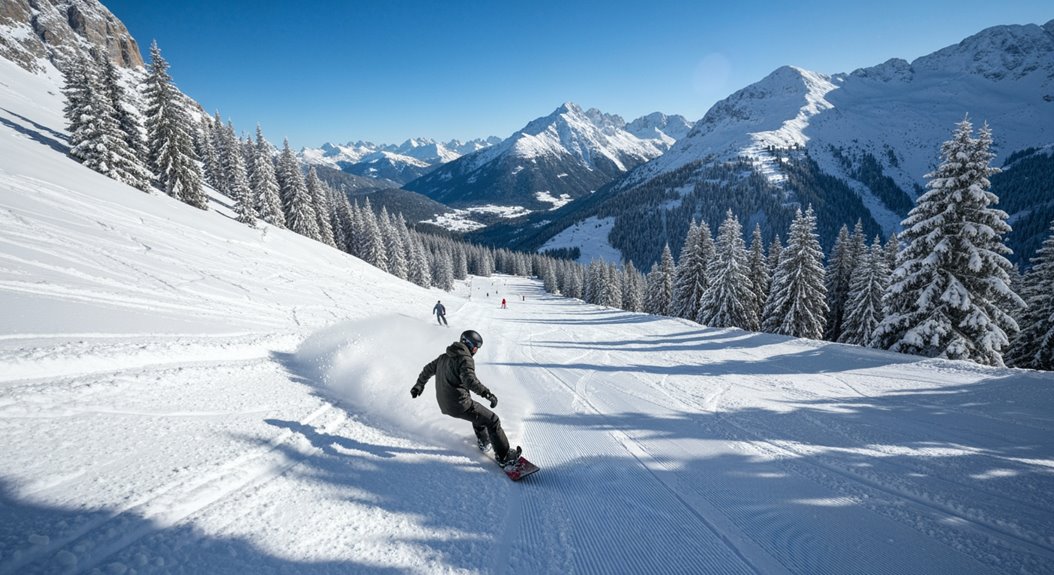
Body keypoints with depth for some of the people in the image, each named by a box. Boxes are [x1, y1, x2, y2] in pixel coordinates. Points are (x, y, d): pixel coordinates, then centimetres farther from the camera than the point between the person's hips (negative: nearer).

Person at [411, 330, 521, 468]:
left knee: (478, 411, 33)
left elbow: (429, 369, 25)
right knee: (492, 420, 0)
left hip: (444, 404, 9)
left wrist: (419, 385, 40)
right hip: (460, 404, -9)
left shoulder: (444, 357, 11)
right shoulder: (465, 359, -16)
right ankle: (504, 456, 4)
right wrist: (486, 393, -38)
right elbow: (469, 380, -34)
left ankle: (483, 441, 43)